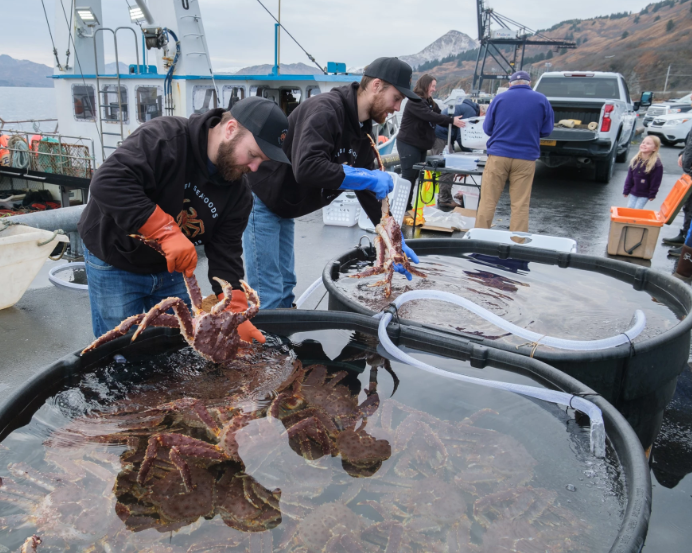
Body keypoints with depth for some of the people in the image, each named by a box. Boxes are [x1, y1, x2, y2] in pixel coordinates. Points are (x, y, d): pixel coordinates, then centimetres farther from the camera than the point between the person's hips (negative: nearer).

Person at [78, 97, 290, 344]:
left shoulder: (238, 193, -8)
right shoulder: (164, 137, -26)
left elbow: (225, 255, -11)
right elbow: (107, 183, -37)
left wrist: (236, 314, -22)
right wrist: (167, 232, -42)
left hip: (171, 269, 5)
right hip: (114, 263, -5)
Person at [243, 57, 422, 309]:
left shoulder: (362, 131, 4)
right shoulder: (325, 110, -24)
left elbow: (368, 189, 9)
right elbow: (306, 168, -39)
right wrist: (369, 178, -31)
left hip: (283, 206, 9)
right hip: (260, 199, -9)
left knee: (285, 285, 15)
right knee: (269, 294, -7)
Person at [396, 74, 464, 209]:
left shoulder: (430, 102, 15)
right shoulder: (414, 101, -14)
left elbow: (439, 117, 7)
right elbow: (430, 116, -25)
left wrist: (455, 120, -8)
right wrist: (451, 120, -29)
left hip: (421, 145, 9)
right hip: (408, 144, -8)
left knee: (416, 176, 9)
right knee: (409, 177, -7)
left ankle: (407, 206, 15)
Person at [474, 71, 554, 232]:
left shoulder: (500, 98, 2)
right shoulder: (541, 100, 3)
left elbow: (487, 128, 7)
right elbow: (546, 130, 9)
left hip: (498, 155, 0)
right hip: (526, 158, 1)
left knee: (488, 201, 4)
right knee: (520, 204, 5)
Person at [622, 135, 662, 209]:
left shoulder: (657, 164, -18)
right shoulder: (635, 160, -3)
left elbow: (655, 181, -13)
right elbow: (629, 177, 3)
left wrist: (652, 194, -11)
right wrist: (626, 191, 4)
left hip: (644, 194, -5)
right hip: (633, 192, 5)